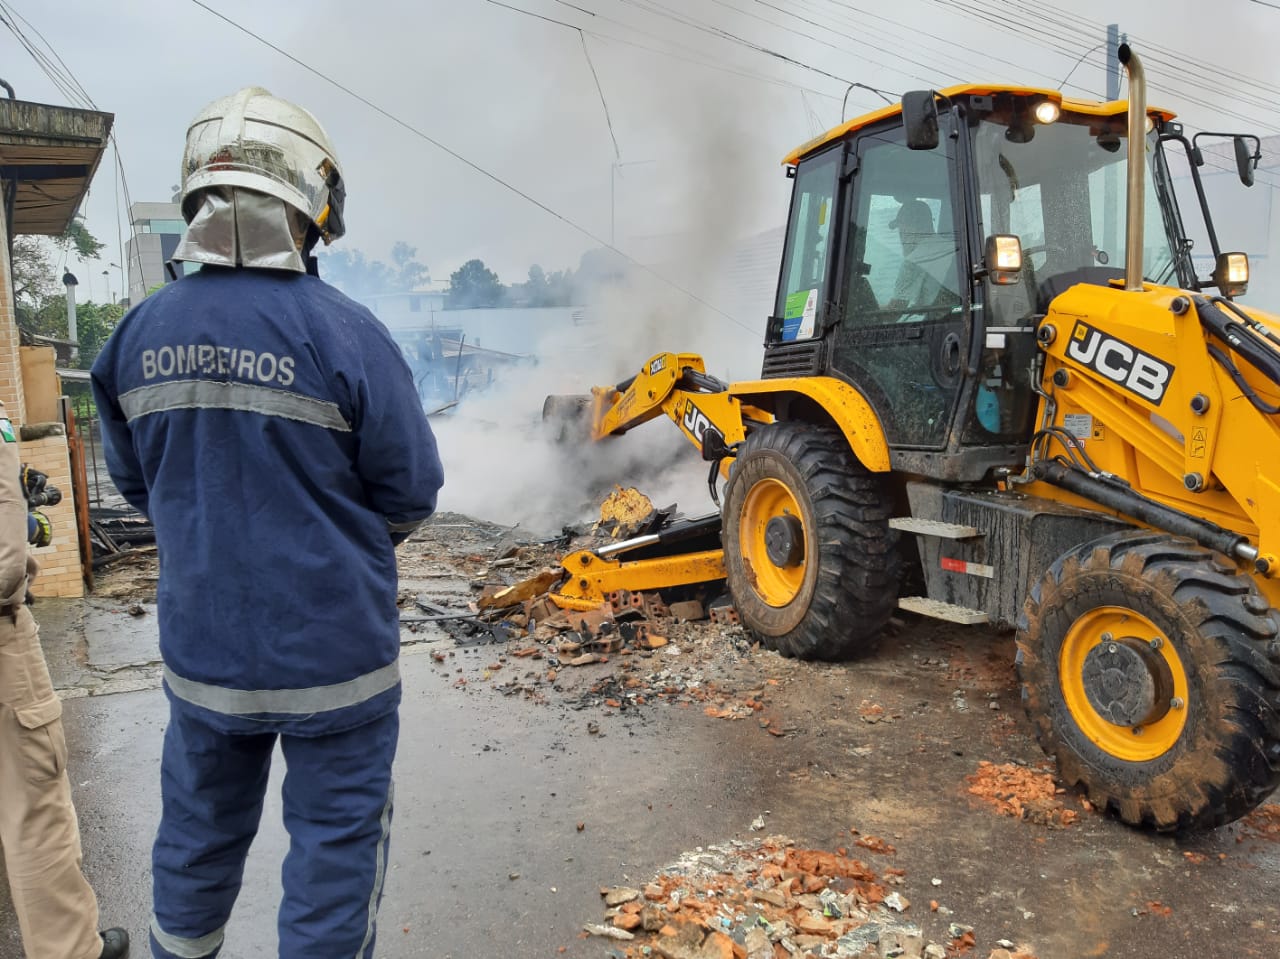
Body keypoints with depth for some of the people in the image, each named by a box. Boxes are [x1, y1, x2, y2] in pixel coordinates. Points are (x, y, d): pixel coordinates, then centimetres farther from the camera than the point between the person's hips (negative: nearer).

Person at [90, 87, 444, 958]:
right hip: (332, 655, -5)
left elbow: (137, 482, 7)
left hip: (200, 648, 5)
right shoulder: (343, 332, -19)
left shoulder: (140, 335, -4)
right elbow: (413, 495, -13)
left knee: (198, 837, 25)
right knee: (335, 841, 13)